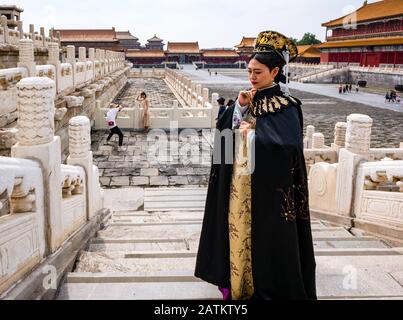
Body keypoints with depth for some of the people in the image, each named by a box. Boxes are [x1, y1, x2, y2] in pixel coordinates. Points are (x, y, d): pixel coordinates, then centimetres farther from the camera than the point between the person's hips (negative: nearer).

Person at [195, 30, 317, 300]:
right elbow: (223, 130, 0)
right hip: (240, 183, 6)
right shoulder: (247, 99, 7)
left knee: (266, 235, 3)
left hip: (268, 186, -6)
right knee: (239, 228, 12)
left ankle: (268, 287, 19)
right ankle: (237, 281, 27)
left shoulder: (286, 106, -11)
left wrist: (252, 134, -16)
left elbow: (288, 145, -24)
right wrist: (239, 107, -14)